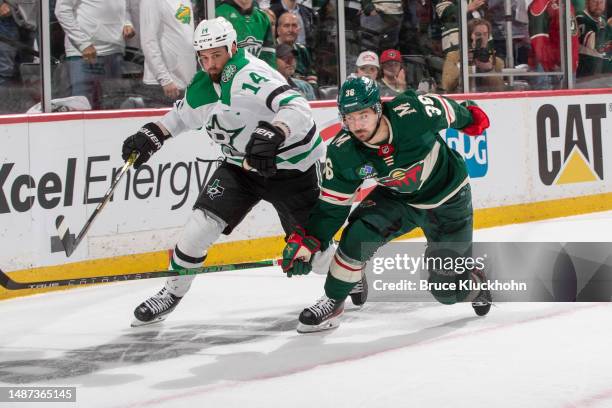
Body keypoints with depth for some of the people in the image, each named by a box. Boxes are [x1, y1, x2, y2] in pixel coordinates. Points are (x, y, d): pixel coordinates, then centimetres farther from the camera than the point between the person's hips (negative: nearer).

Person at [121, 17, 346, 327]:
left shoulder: (250, 75, -28)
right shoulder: (202, 86, -1)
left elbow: (296, 108, -40)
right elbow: (183, 115, 19)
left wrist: (272, 136, -55)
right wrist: (151, 135, 5)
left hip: (289, 166, -6)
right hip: (241, 165, 6)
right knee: (202, 222, -9)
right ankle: (172, 292, 8)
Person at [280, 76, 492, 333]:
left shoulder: (413, 113, -33)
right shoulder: (343, 152, -23)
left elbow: (446, 110, -12)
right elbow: (332, 203, -13)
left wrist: (470, 116, 8)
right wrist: (307, 240, -22)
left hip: (449, 197, -2)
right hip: (397, 198, 2)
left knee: (447, 289, -2)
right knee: (359, 234, -24)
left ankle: (474, 280, 36)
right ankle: (332, 302, -4)